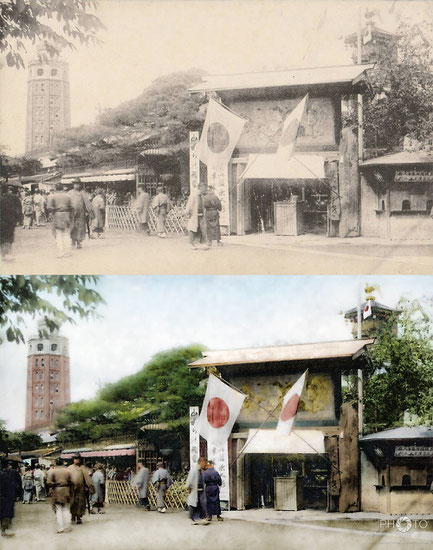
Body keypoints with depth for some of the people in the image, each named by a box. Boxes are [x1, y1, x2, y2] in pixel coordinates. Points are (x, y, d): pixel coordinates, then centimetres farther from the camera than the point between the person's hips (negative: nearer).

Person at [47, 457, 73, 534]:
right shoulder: (67, 471, -1)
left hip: (56, 491, -2)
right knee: (66, 509, 12)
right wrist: (70, 491, 10)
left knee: (58, 510, 4)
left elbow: (49, 483, -12)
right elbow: (71, 482, -2)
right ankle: (67, 527, 14)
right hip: (66, 491, 2)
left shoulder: (52, 471, -7)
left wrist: (54, 485, 6)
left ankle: (60, 528, 2)